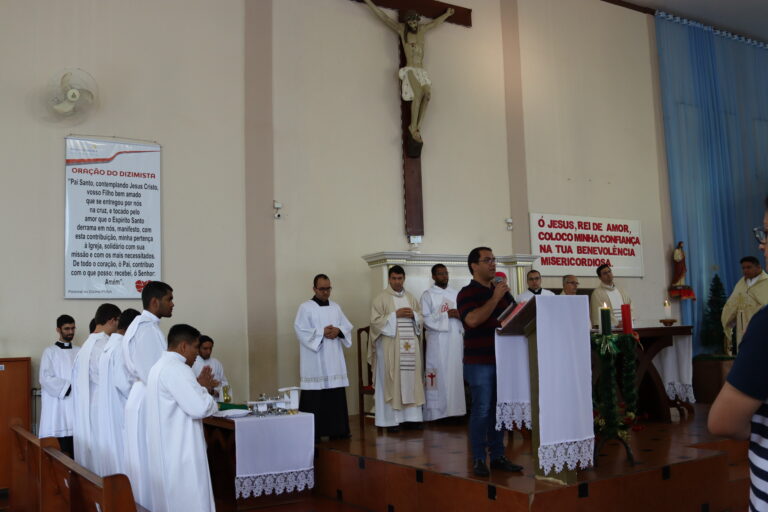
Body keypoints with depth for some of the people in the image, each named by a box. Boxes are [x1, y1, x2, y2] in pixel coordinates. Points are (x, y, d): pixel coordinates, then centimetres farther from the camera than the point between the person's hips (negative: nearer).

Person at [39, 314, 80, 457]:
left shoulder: (79, 352, 13)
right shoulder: (50, 352, 4)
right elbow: (45, 378, -5)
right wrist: (68, 387, -10)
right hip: (59, 404, -3)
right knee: (64, 451, -4)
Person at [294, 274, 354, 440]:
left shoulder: (335, 307, 14)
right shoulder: (305, 307, -2)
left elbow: (348, 326, 12)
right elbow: (301, 330, -11)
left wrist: (338, 331, -10)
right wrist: (322, 332, -17)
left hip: (334, 359, 5)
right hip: (315, 360, -5)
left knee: (337, 395, 5)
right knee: (315, 397, -5)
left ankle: (337, 430, 13)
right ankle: (313, 432, 2)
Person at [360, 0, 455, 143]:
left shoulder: (422, 29, 16)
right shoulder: (401, 29, 3)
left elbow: (435, 22, 35)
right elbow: (383, 17, 2)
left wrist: (446, 14, 50)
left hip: (422, 72, 5)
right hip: (410, 71, -5)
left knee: (427, 94, -20)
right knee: (418, 94, -28)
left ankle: (418, 126, -16)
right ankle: (413, 127, -20)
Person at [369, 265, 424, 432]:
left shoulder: (411, 298, 14)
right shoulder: (381, 298, -2)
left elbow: (421, 317, 17)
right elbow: (375, 320, -9)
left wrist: (413, 315, -5)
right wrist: (395, 314, -16)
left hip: (410, 345, 5)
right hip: (390, 346, -5)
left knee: (411, 378, 4)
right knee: (391, 381, -4)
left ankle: (411, 416, 11)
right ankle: (391, 419, 0)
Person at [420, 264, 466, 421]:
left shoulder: (456, 294, 16)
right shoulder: (428, 295, 3)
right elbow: (426, 319, -6)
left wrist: (460, 314, -8)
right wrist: (447, 315, -13)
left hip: (456, 340, 4)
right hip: (437, 342, -4)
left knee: (456, 374, 4)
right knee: (438, 377, -5)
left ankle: (455, 409, 9)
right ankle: (436, 413, -3)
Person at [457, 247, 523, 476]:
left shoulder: (502, 290, 15)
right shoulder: (467, 293, -5)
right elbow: (473, 320, -22)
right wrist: (495, 298, -18)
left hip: (502, 360, 6)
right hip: (479, 362, -6)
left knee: (499, 409, 10)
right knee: (482, 410, -3)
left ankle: (498, 456, 19)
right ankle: (478, 459, 6)